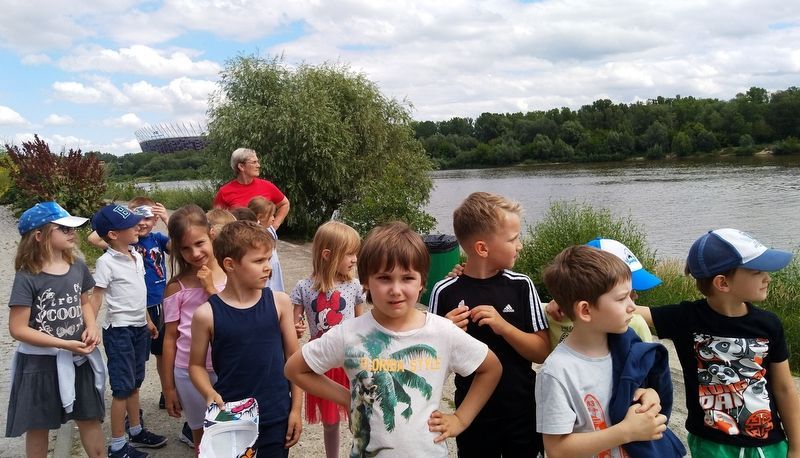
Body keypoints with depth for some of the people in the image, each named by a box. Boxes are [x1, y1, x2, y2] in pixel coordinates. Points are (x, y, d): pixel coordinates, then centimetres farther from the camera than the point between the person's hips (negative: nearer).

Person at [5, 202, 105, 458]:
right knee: (38, 427, 14)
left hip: (78, 358, 5)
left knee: (90, 419, 15)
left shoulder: (77, 267, -2)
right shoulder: (27, 278, -18)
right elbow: (18, 329, -17)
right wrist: (65, 344, -21)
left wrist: (91, 327, -7)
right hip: (40, 362, -4)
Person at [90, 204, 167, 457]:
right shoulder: (106, 262, -15)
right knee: (122, 387, 0)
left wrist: (148, 321, 22)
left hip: (139, 328, 7)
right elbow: (96, 297, -16)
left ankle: (136, 431, 32)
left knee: (134, 383, 18)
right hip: (119, 330, -7)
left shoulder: (137, 256, 6)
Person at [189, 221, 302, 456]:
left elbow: (293, 357, 2)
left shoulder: (279, 302, -5)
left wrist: (296, 408, 3)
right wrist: (210, 393, -16)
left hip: (277, 418, 1)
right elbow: (196, 365, 2)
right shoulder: (207, 314, -10)